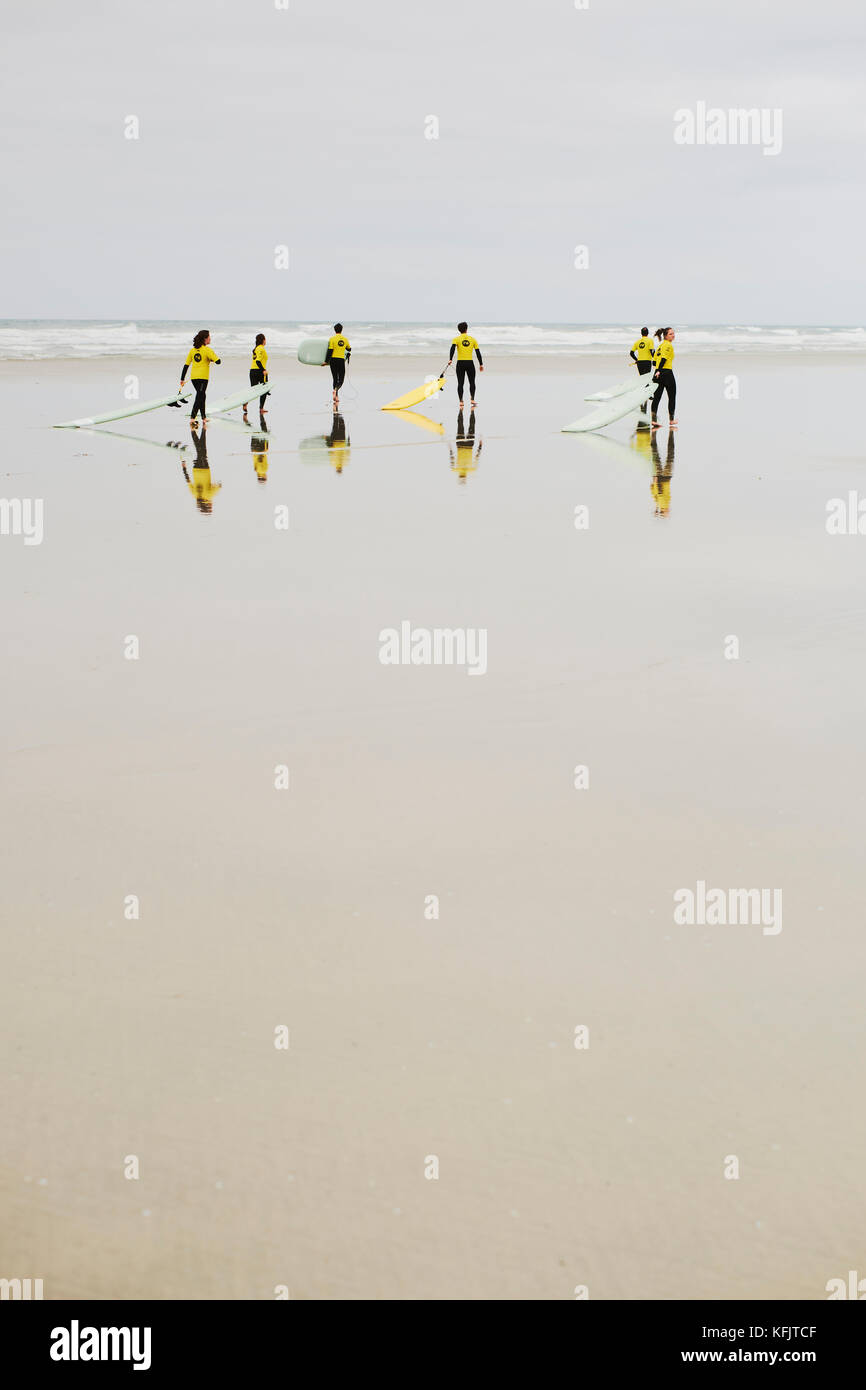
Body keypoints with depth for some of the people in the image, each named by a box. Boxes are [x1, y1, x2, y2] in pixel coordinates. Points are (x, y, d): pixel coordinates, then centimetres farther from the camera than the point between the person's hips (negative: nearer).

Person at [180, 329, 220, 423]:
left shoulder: (192, 350, 8)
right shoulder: (207, 350, -9)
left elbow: (186, 365, 9)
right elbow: (218, 361, -14)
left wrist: (182, 379, 13)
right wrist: (211, 359, 9)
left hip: (193, 377, 6)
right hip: (202, 377, -6)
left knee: (202, 396, 21)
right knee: (199, 398, -7)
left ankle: (204, 418, 29)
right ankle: (192, 418, -18)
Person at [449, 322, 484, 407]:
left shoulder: (456, 339, 2)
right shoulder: (472, 339, 8)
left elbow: (453, 348, -16)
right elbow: (478, 352, 8)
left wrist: (450, 359, -26)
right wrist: (481, 364, 12)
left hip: (460, 363, -1)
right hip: (470, 363, 1)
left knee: (460, 383, 5)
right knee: (472, 383, 11)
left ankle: (461, 401, 1)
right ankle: (472, 399, -4)